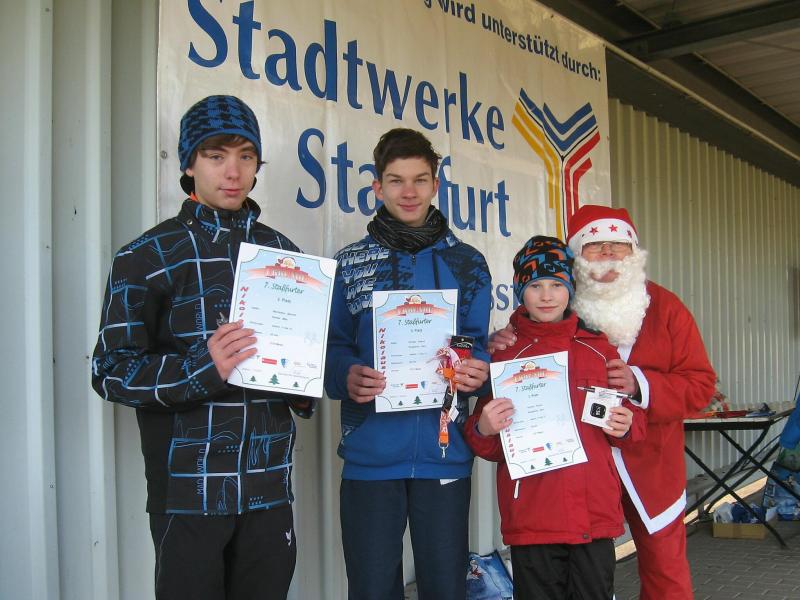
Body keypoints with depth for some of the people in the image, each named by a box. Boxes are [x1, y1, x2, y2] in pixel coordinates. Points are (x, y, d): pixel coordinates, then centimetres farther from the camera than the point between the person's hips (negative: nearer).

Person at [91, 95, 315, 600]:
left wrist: (305, 388, 1)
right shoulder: (148, 256, -2)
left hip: (270, 485, 4)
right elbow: (112, 371, -7)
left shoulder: (283, 253, 12)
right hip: (188, 488, -4)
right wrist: (201, 368, -23)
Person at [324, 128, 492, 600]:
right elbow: (334, 347, 4)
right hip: (370, 453, 0)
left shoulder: (468, 263, 9)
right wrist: (348, 376, -19)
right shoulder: (350, 264, 6)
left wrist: (478, 370, -14)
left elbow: (479, 344, 9)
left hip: (444, 450, 1)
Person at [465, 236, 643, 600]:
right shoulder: (504, 353, 1)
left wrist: (625, 426, -5)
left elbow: (629, 417, 17)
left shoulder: (598, 348, 7)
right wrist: (483, 430, -17)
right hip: (530, 520, -2)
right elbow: (490, 446, 5)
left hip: (596, 515, 2)